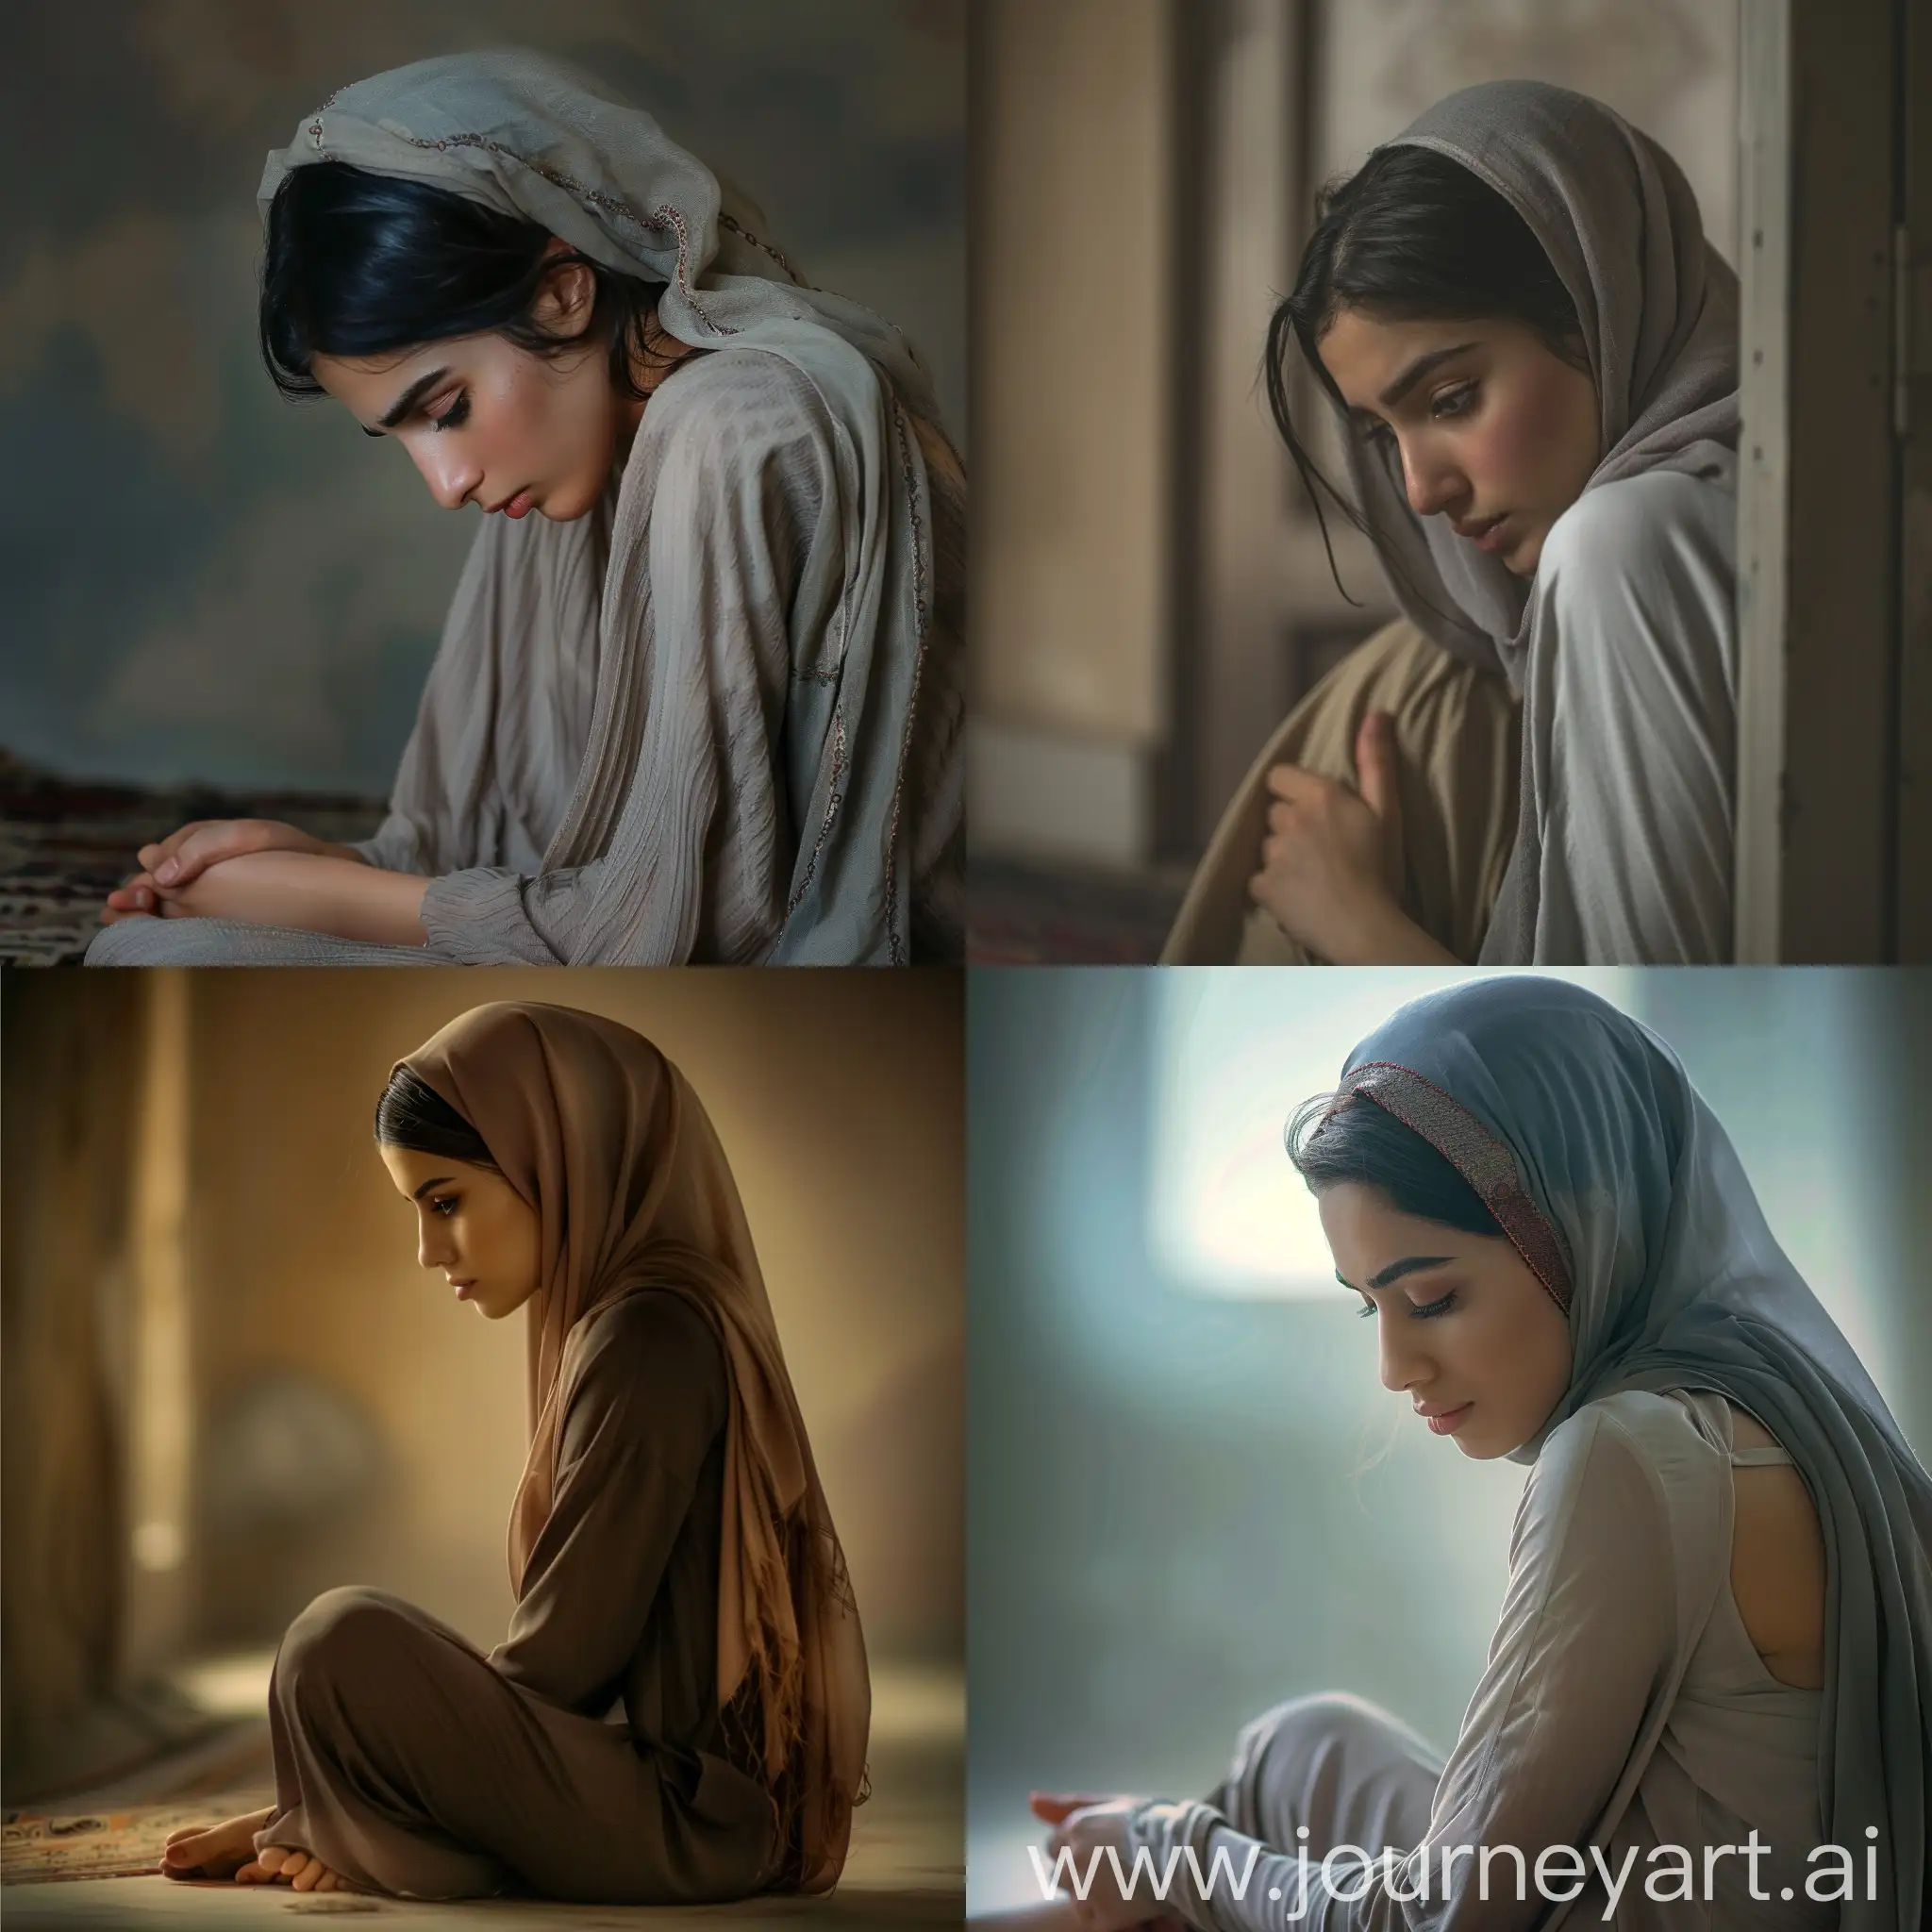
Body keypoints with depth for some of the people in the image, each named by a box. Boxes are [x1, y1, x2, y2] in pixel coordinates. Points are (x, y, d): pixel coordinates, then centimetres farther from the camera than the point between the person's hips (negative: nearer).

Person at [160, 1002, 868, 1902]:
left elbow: (563, 1656, -17)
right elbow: (577, 1636, 15)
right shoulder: (643, 1312, 14)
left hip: (687, 1823, -11)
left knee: (348, 1639, -24)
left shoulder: (647, 1337, -16)